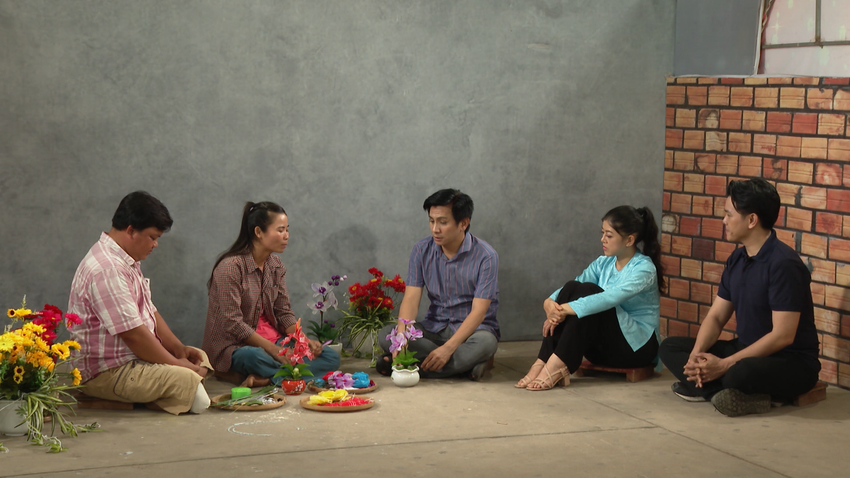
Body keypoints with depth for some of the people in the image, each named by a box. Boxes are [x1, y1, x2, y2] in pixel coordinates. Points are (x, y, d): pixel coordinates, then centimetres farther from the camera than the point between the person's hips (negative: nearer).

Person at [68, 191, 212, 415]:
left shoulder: (128, 261, 14)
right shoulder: (106, 270, -22)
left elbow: (150, 312, 19)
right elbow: (133, 335, -24)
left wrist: (179, 348, 5)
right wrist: (176, 363, -15)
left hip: (132, 358, 11)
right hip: (106, 372, -11)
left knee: (199, 357, 12)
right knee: (186, 380, -27)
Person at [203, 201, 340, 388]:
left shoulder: (276, 265, 8)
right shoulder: (231, 267, -15)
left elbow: (284, 312, 8)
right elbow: (232, 323, -20)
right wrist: (273, 350, -24)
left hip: (272, 340, 8)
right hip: (235, 346, -8)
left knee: (331, 357, -12)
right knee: (254, 357, -43)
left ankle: (264, 378, -25)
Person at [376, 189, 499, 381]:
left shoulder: (485, 256, -16)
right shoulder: (422, 250, -3)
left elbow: (478, 311, -20)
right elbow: (411, 298, -9)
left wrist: (448, 348, -32)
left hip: (472, 329, -4)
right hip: (435, 328, 4)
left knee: (485, 342, -39)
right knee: (385, 335, -21)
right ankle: (469, 363, -23)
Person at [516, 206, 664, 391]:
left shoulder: (644, 268, -13)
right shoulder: (603, 263, 9)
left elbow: (612, 297, -30)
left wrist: (567, 309, -36)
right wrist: (549, 302, -27)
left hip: (637, 346, -6)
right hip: (603, 349, 6)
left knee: (588, 290, -26)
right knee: (572, 287, -17)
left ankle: (558, 365, -34)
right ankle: (543, 361, -28)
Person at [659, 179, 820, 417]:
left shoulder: (783, 264, -20)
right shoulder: (736, 260, 8)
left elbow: (782, 336, -24)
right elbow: (716, 317, 9)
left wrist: (724, 365, -24)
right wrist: (696, 354, -12)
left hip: (792, 362, -10)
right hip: (746, 350, 10)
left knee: (742, 373, -42)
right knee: (670, 347, 0)